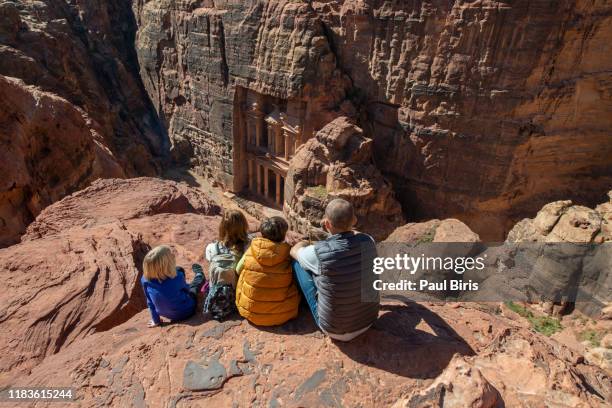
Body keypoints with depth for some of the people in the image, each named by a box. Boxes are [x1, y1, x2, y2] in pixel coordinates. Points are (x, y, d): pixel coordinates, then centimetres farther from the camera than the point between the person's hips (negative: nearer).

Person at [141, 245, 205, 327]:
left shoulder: (145, 280, -25)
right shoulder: (177, 277, -34)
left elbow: (150, 303, -10)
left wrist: (156, 321, 2)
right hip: (186, 312, -4)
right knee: (200, 277, 21)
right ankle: (199, 274, 57)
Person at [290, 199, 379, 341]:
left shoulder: (318, 253, -28)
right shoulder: (368, 241, -16)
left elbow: (294, 251, -2)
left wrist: (305, 243, 18)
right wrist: (334, 229, 2)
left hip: (335, 330, -4)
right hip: (369, 319, 4)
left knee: (297, 262, 7)